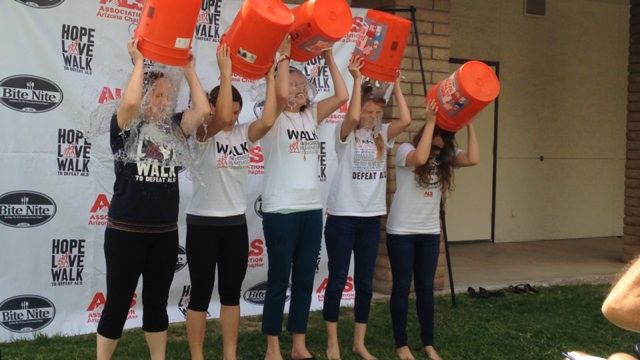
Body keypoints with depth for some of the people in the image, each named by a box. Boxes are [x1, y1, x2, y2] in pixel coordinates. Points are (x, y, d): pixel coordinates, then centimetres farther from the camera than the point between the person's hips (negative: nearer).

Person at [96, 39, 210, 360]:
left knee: (157, 303, 15)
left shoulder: (172, 129, 7)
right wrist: (139, 62, -14)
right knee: (117, 304, 4)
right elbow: (129, 102, -25)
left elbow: (203, 110, -6)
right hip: (126, 232, -4)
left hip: (165, 233, 4)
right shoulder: (125, 127, -4)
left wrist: (189, 72, 0)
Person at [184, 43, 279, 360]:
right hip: (203, 222, -5)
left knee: (232, 293, 11)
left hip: (235, 222, 5)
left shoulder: (243, 133, 4)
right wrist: (225, 72, -26)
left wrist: (270, 79, -11)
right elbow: (221, 118, -29)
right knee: (201, 294, 4)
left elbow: (268, 121, -14)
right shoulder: (203, 133, -9)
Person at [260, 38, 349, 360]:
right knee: (279, 281, 1)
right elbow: (280, 93, -24)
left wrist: (328, 59, 2)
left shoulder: (311, 116, 12)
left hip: (312, 209, 6)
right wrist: (284, 55, -14)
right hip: (281, 210, -6)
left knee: (305, 280, 10)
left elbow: (342, 96, 1)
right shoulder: (275, 119, -4)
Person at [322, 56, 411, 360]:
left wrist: (395, 84, -8)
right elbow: (353, 117, -28)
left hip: (371, 217, 5)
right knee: (337, 280, 3)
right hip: (342, 216, -5)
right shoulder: (346, 133, -6)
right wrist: (357, 79, -22)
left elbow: (406, 120, -11)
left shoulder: (382, 134, 7)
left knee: (365, 283, 10)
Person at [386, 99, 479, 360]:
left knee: (426, 288, 10)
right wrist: (431, 121, -27)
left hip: (430, 232, 5)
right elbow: (420, 158, -32)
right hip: (401, 232, -5)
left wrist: (469, 123, -13)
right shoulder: (406, 150, -9)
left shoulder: (445, 156, 5)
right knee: (402, 287, 4)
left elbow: (473, 159, -12)